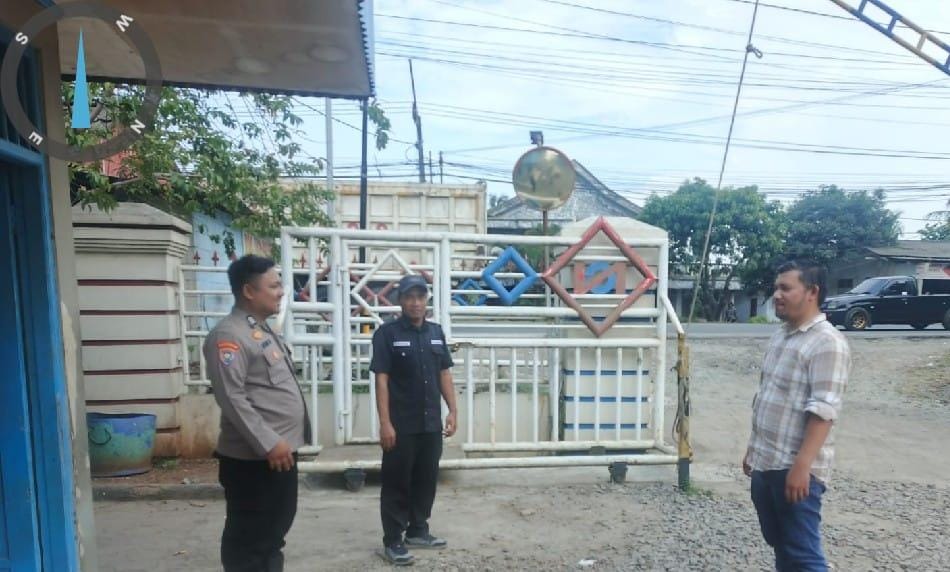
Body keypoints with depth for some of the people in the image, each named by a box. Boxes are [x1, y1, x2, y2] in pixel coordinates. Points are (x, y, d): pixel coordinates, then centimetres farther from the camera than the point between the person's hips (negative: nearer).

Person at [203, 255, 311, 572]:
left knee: (276, 527, 21)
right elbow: (231, 397, -23)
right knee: (249, 535, 5)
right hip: (253, 457, -9)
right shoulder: (228, 335, -16)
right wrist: (268, 443, -23)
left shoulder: (264, 330, 15)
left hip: (281, 450, 10)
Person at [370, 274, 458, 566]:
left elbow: (444, 374, 12)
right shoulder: (387, 333, -9)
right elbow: (381, 379, -11)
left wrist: (452, 411, 6)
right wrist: (385, 423, -16)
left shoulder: (436, 332, 8)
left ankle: (418, 531, 31)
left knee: (427, 480, 15)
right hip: (401, 425, -5)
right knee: (397, 484, 5)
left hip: (431, 423, 6)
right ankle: (392, 541, 17)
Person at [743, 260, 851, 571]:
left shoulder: (827, 342, -15)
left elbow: (822, 410, -22)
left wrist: (802, 466, -25)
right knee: (779, 545, 20)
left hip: (794, 468, -9)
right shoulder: (780, 336, 12)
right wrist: (753, 449, 21)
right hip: (764, 464, 9)